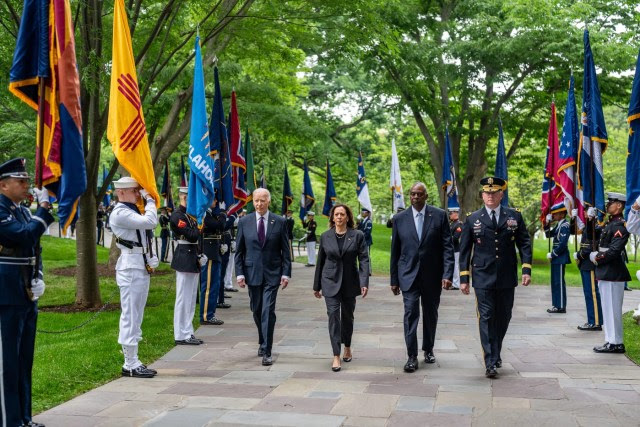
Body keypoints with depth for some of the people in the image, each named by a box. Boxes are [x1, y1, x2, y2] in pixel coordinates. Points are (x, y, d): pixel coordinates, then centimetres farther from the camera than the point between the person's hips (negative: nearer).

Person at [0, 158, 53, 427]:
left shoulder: (23, 211, 15)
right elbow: (24, 235, -24)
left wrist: (38, 279, 3)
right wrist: (44, 207, -17)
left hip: (26, 295, 9)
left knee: (24, 359, 14)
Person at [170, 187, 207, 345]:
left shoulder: (190, 214, 15)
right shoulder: (177, 215, -13)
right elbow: (192, 236, -21)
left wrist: (200, 256, 2)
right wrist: (199, 226, -2)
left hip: (193, 260, 10)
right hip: (184, 259, -9)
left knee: (190, 298, 13)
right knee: (184, 298, -4)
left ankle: (188, 333, 20)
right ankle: (182, 335, 2)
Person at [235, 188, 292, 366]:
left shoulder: (279, 222, 0)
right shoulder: (244, 222, 3)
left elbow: (285, 250, 2)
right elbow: (239, 250, 5)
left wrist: (286, 273, -5)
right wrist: (240, 273, -3)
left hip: (272, 274, -2)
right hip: (252, 273, 2)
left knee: (268, 311, -9)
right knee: (257, 311, 12)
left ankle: (266, 351, -6)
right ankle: (263, 342, 34)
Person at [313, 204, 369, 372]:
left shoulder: (357, 235, -2)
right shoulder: (325, 236, 4)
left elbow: (364, 259, -6)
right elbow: (320, 261, 9)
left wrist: (364, 282, -16)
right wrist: (317, 286, 11)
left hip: (350, 283, 0)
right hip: (331, 282, 0)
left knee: (347, 316, 13)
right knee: (333, 315, -11)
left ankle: (347, 348, 36)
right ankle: (336, 356, -11)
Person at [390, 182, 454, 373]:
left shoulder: (439, 215, -1)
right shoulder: (400, 219, 2)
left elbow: (447, 247, -3)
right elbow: (395, 251, 6)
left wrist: (447, 274, -12)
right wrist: (394, 280, 6)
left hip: (432, 275, 0)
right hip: (409, 275, 0)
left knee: (431, 314, 13)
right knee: (410, 313, -7)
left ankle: (428, 349, 31)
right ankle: (412, 356, -2)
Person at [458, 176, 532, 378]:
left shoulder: (514, 216, 6)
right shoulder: (472, 219, 3)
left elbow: (524, 243, 6)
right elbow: (464, 250, 5)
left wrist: (526, 269, -5)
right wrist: (464, 278, 0)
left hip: (507, 278, 2)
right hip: (483, 278, -2)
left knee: (503, 317, 11)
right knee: (486, 318, -6)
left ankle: (495, 353, 32)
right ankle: (491, 362, -4)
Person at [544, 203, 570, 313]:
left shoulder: (565, 225, -15)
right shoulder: (559, 225, 13)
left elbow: (562, 244, -21)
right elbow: (549, 235, 22)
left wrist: (552, 254, -14)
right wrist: (547, 224, 6)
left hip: (560, 257, -9)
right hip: (556, 258, 9)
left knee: (559, 282, -4)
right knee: (555, 282, 13)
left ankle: (561, 307, 1)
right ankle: (556, 305, 20)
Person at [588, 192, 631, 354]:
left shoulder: (620, 225, -14)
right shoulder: (610, 224, 16)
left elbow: (614, 250, -22)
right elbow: (602, 247, 22)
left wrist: (597, 258, -12)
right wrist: (595, 255, 3)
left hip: (613, 274, -10)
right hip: (605, 273, 10)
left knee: (612, 309, -5)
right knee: (608, 309, 14)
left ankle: (615, 343, 0)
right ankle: (611, 340, 20)